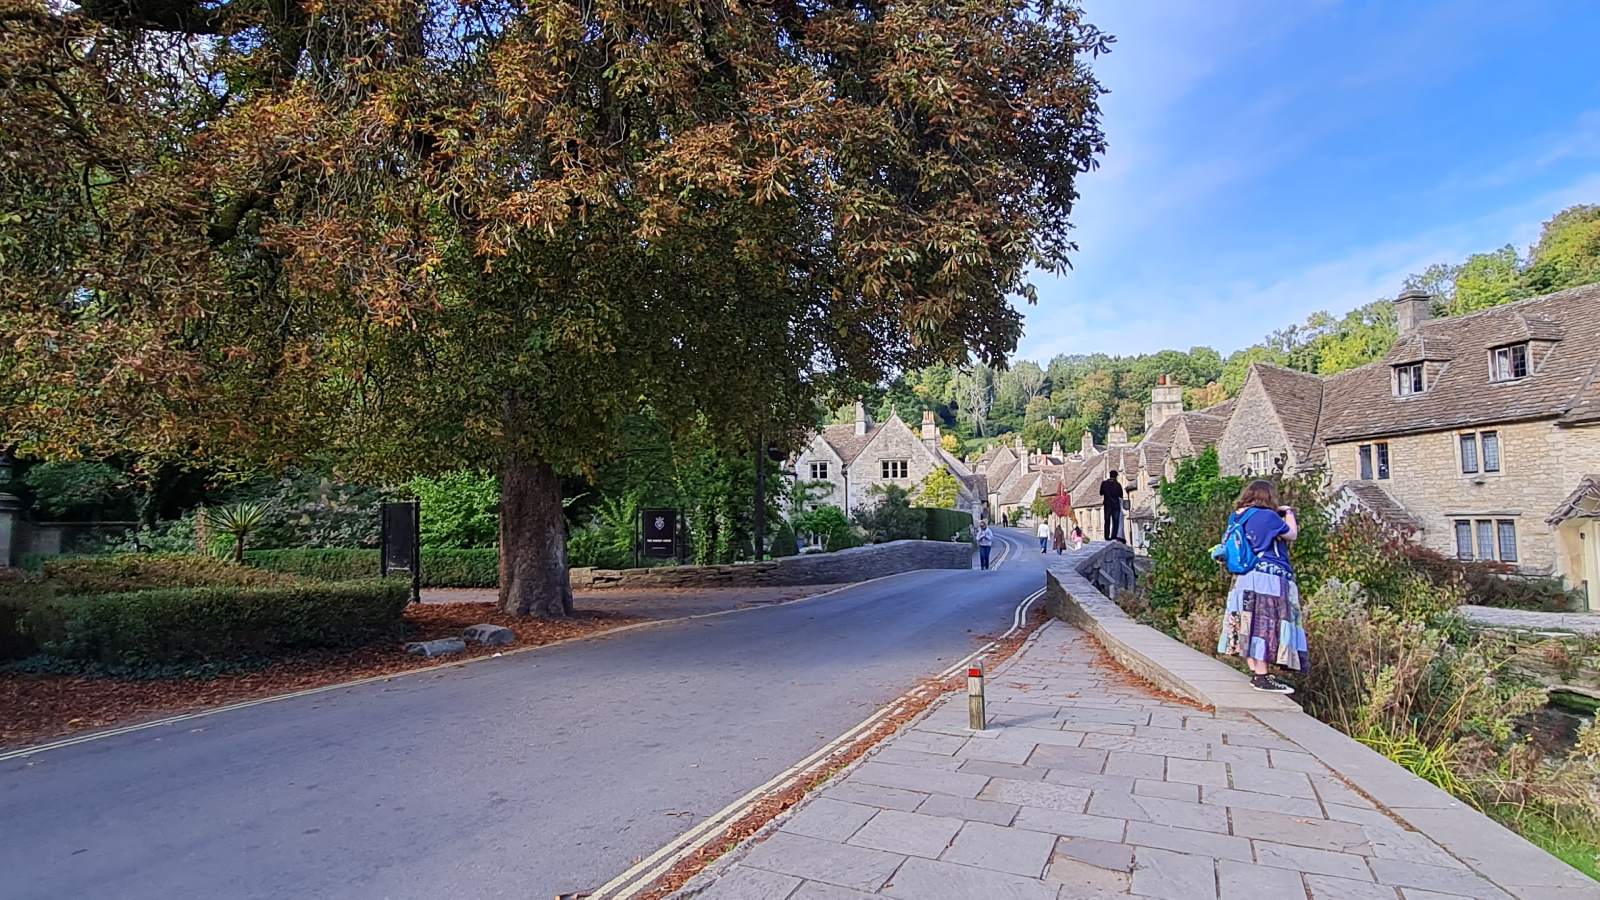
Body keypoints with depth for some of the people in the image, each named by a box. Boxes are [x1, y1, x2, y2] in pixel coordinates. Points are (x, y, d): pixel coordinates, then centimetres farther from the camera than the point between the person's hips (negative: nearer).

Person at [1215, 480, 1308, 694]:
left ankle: (1256, 673, 16)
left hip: (1243, 578, 8)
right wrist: (1289, 513, 14)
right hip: (1268, 578, -8)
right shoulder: (1267, 516, -13)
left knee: (1251, 627, 10)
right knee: (1264, 626, -6)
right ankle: (1262, 678, -4)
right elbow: (1292, 535, -1)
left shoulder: (1237, 517, 10)